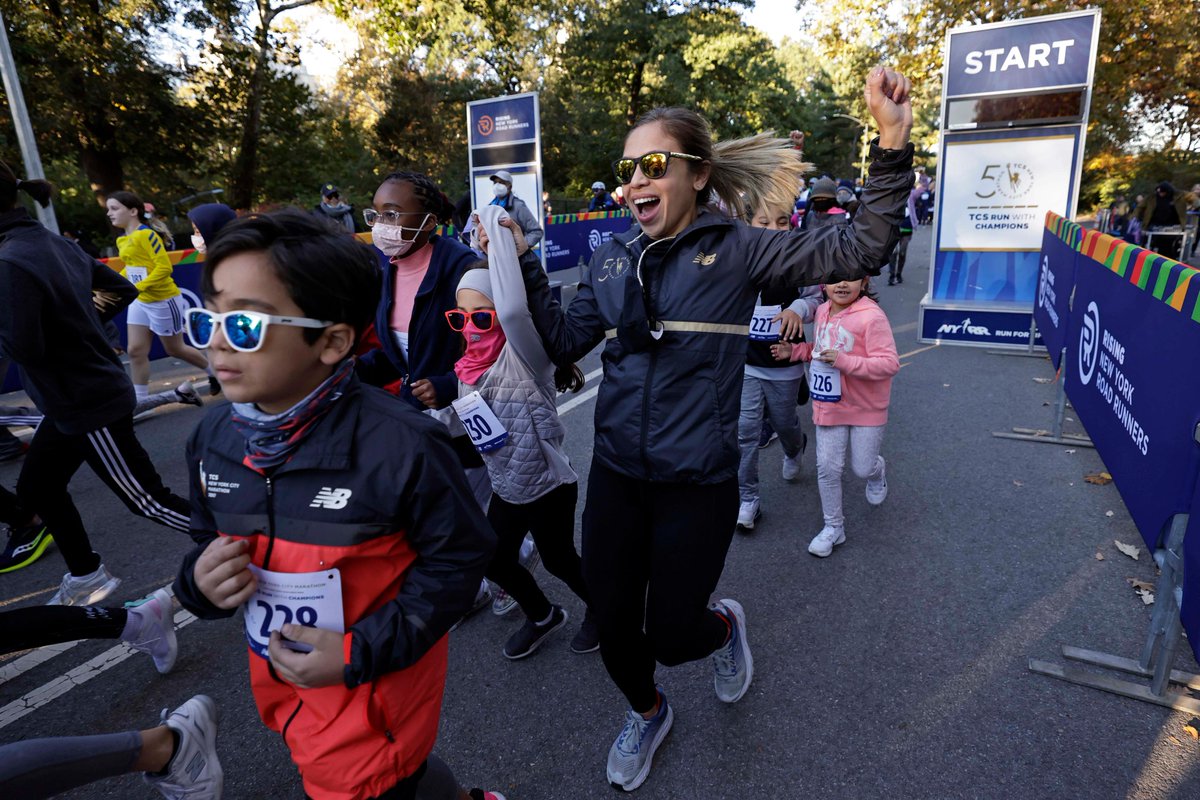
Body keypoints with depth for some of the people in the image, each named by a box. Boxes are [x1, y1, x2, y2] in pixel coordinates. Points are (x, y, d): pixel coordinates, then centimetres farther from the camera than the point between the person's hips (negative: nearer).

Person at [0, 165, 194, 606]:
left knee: (149, 501, 1)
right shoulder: (56, 243, 5)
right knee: (36, 488, 22)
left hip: (90, 405, -10)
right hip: (74, 400, 10)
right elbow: (122, 290, 15)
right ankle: (87, 575, 35)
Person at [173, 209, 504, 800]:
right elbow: (213, 545, 9)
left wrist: (362, 652, -20)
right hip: (282, 684, 7)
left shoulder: (400, 445, -28)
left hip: (378, 690, -6)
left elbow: (457, 556, -17)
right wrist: (201, 583, -13)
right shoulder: (214, 438, -7)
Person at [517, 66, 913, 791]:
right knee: (612, 628, 15)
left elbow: (860, 250, -11)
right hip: (616, 478, 4)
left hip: (697, 486, -4)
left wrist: (893, 140, -21)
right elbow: (565, 341, 6)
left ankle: (724, 624, 47)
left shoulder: (736, 250, -6)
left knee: (669, 635, 8)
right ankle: (648, 712, 49)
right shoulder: (612, 260, 5)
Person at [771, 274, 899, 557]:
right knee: (827, 468, 4)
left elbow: (890, 363, -24)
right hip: (830, 405, 5)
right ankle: (833, 526, 22)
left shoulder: (872, 316, -21)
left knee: (862, 468, 9)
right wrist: (795, 350, 0)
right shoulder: (822, 312, 1)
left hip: (866, 408, -5)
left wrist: (845, 361, -33)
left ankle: (877, 471, 50)